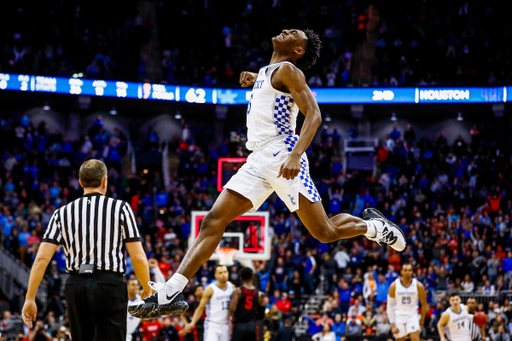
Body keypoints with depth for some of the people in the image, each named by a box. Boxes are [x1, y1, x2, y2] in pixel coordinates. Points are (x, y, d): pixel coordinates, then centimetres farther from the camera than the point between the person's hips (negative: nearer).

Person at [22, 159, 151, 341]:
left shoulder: (63, 213, 11)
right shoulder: (120, 208, 2)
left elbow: (42, 258, 3)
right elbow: (138, 258, -2)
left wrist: (30, 299, 6)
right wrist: (147, 290, 14)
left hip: (75, 285, 4)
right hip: (109, 285, -4)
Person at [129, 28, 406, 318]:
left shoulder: (288, 70, -3)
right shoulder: (266, 71, 22)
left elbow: (314, 115, -14)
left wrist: (296, 154, -28)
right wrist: (253, 79, 27)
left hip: (281, 153, -8)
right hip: (259, 160, 8)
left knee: (325, 232, -5)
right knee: (214, 221, -5)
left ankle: (373, 226, 24)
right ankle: (170, 293, -13)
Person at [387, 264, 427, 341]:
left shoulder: (418, 286, -6)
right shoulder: (394, 286, -7)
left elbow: (424, 305, 5)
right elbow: (390, 306, -3)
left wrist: (422, 322, 6)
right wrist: (393, 325, -9)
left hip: (412, 316, 0)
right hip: (398, 317, 0)